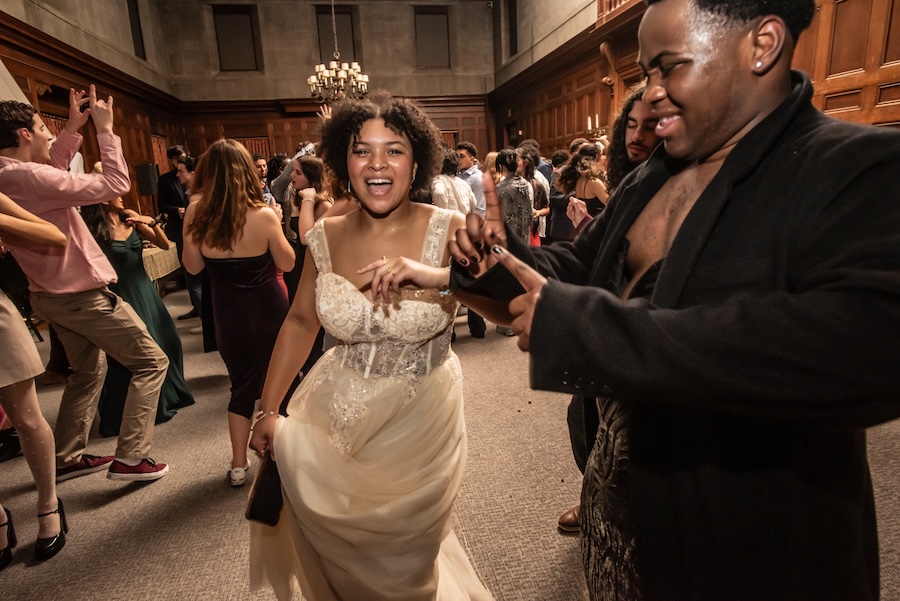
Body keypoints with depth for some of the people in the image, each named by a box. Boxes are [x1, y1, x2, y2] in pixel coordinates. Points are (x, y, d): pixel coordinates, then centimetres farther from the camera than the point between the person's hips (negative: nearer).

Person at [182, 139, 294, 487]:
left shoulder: (196, 214, -12)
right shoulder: (263, 215, -20)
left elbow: (193, 267, 0)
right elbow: (287, 263, -8)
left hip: (228, 315, 2)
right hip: (268, 310, -2)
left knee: (242, 385, 19)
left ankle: (239, 465, 25)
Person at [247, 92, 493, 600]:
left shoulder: (449, 231, -16)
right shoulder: (327, 236, -6)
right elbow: (300, 322, 5)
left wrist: (435, 275, -45)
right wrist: (268, 409, 7)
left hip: (420, 420, -2)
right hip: (337, 414, 3)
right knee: (335, 549, 22)